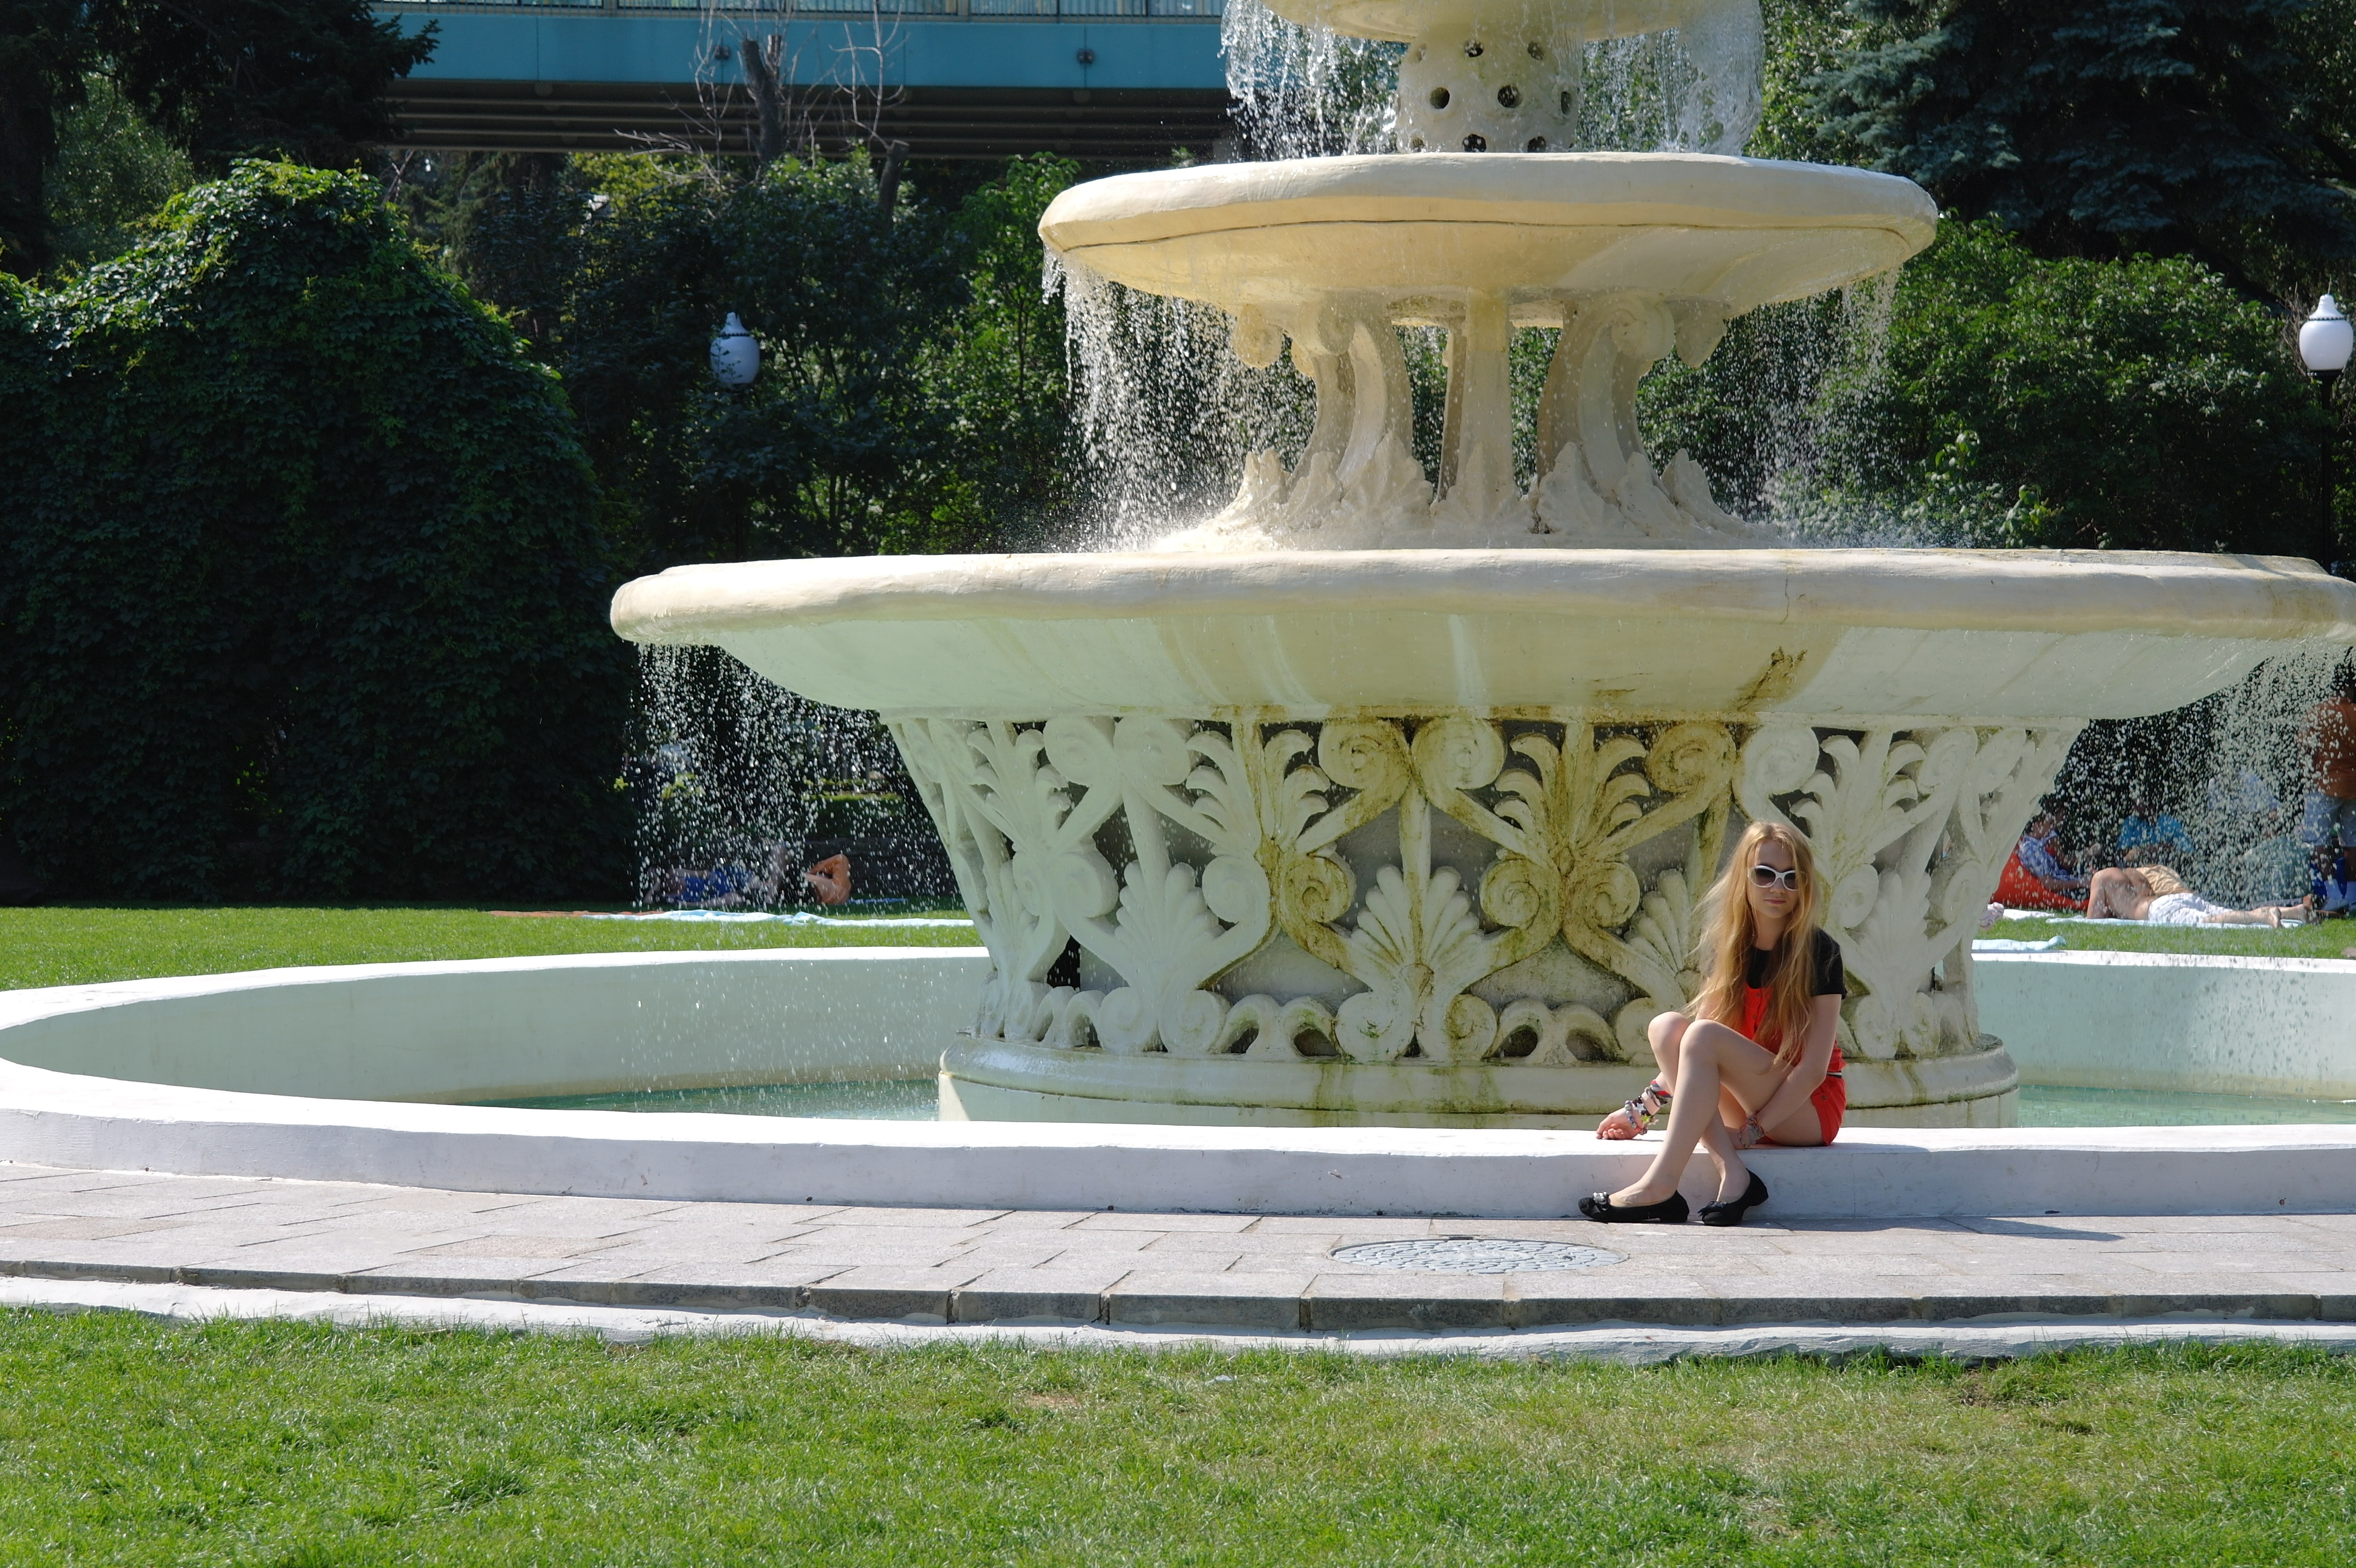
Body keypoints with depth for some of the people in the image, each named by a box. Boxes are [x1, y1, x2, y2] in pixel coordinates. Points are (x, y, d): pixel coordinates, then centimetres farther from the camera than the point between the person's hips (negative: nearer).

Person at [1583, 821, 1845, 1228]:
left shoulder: (1819, 953, -11)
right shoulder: (1730, 950, 5)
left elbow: (1814, 1068, -16)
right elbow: (1687, 1056, 7)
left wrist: (1753, 1131, -21)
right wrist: (1643, 1109, -3)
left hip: (1809, 1109, -6)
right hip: (1747, 1103, 6)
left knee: (1704, 1036, -26)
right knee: (1667, 1026, -17)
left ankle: (1660, 1186, -34)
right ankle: (1732, 1174, -30)